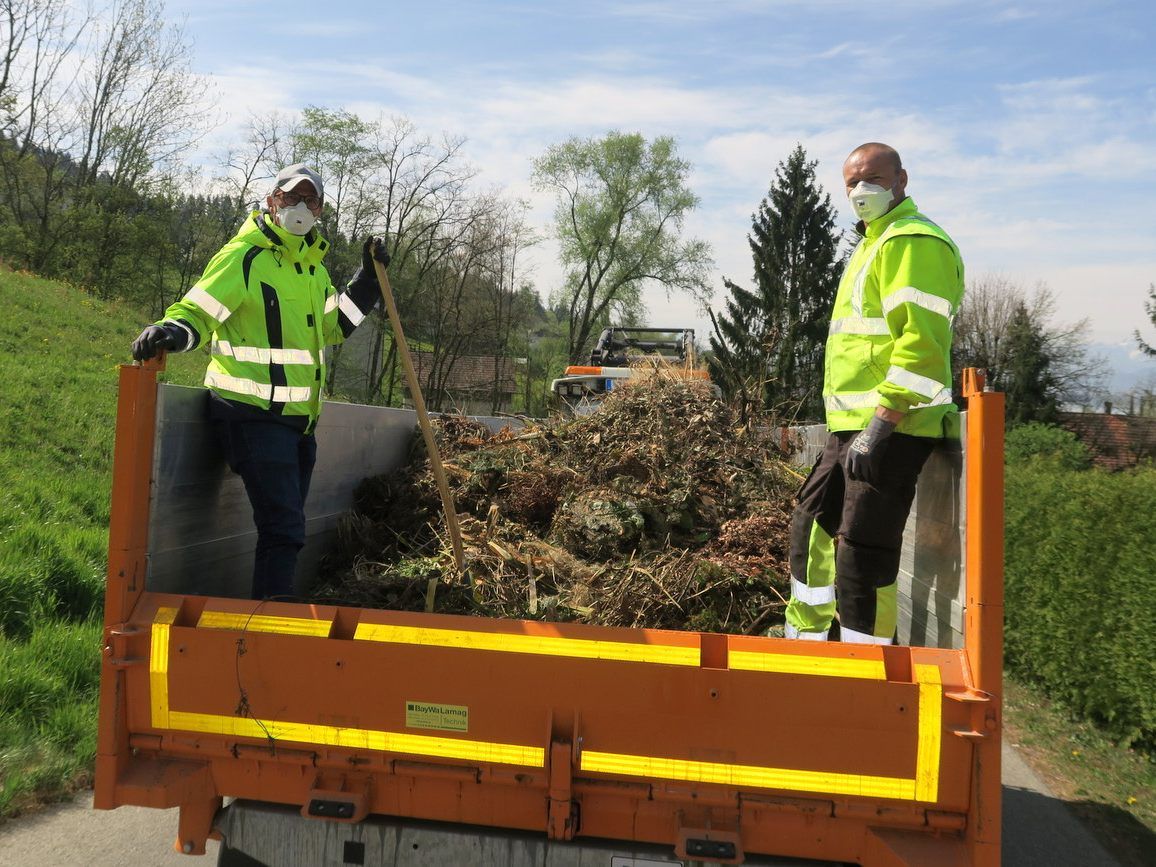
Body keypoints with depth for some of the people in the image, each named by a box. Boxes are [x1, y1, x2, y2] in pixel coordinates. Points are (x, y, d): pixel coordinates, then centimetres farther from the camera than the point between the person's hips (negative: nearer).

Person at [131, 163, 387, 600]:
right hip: (253, 414, -8)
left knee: (286, 528, 14)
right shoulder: (243, 255, -6)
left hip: (300, 417, 8)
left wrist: (368, 278, 14)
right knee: (284, 528, -12)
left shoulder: (313, 266, 18)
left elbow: (332, 327, 23)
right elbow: (198, 312, -10)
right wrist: (172, 331, -32)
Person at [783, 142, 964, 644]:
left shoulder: (913, 242, -10)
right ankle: (804, 645, 30)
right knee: (812, 528, 16)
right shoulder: (874, 242, 23)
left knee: (861, 556, -8)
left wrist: (878, 427, -25)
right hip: (852, 427, 11)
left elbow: (922, 345, -21)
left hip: (890, 429, -11)